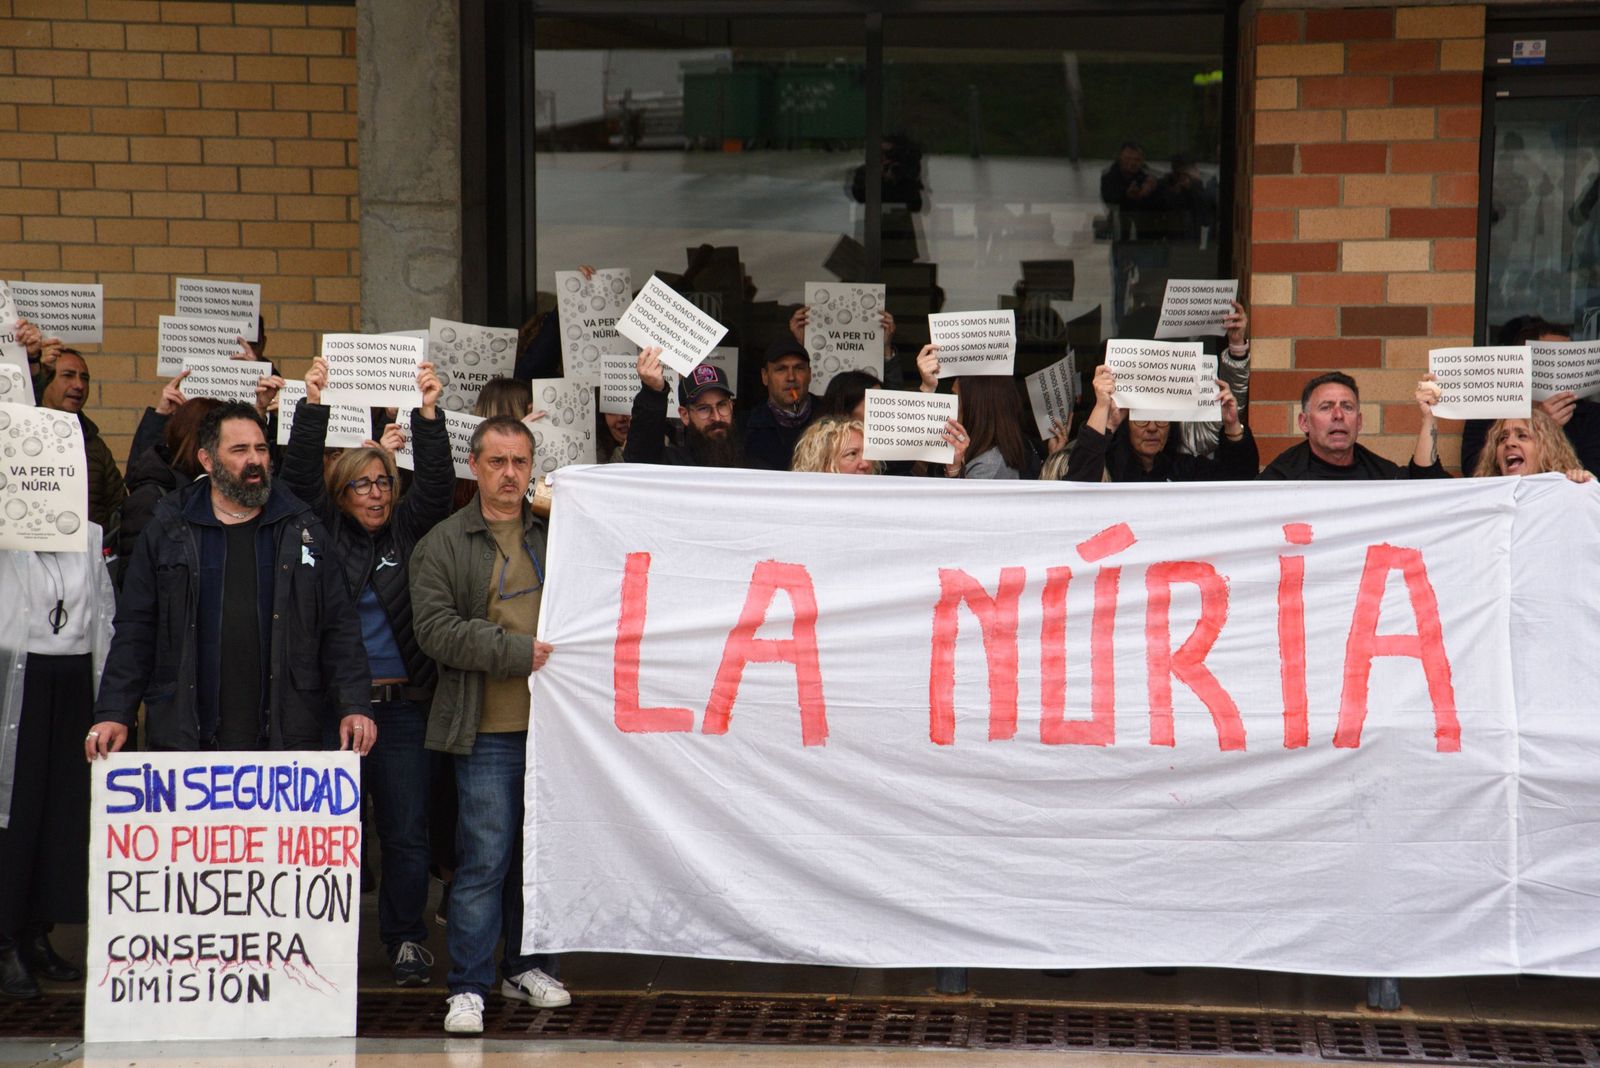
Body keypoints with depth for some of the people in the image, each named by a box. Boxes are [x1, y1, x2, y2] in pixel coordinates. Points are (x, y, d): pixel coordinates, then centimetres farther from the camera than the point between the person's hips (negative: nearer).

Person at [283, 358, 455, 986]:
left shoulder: (409, 531, 10)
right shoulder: (325, 531, 8)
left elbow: (436, 484, -2)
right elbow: (299, 477, -2)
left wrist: (428, 414, -13)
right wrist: (312, 406, -11)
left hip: (401, 704, 1)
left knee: (406, 832, 2)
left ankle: (406, 939, 14)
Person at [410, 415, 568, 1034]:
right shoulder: (443, 545, 3)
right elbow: (435, 628, -8)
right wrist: (515, 653, -15)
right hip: (487, 728, -4)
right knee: (484, 855, -6)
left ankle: (526, 966, 25)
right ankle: (468, 988, 0)